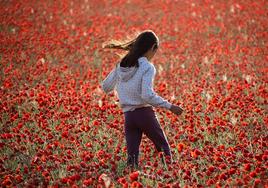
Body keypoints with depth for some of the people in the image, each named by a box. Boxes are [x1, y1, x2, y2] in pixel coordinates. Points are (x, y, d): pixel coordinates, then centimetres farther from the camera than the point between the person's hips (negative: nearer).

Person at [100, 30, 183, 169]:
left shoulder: (121, 66, 9)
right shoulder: (147, 67, -9)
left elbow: (105, 87, 18)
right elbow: (147, 95, -20)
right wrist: (169, 106, -13)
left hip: (128, 116, 5)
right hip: (145, 113, -5)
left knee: (132, 157, 4)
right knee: (164, 149, 11)